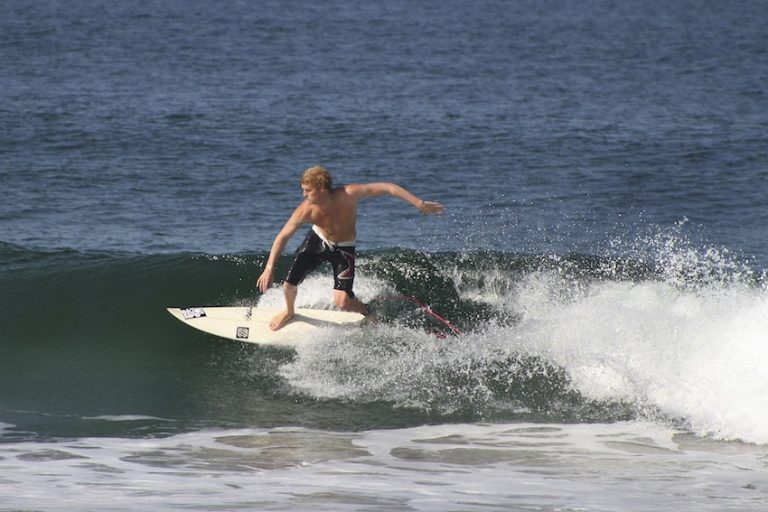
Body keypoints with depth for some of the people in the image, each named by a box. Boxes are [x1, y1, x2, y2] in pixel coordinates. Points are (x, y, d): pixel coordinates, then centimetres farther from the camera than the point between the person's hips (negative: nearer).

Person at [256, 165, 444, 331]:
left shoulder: (348, 194, -35)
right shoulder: (306, 211, -30)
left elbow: (387, 188, -31)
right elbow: (283, 237, -20)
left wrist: (420, 204, -33)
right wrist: (269, 268, -25)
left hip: (344, 249, -2)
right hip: (317, 241, 2)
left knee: (342, 302, -16)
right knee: (289, 285, -4)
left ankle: (369, 314, 18)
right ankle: (289, 312, 33)